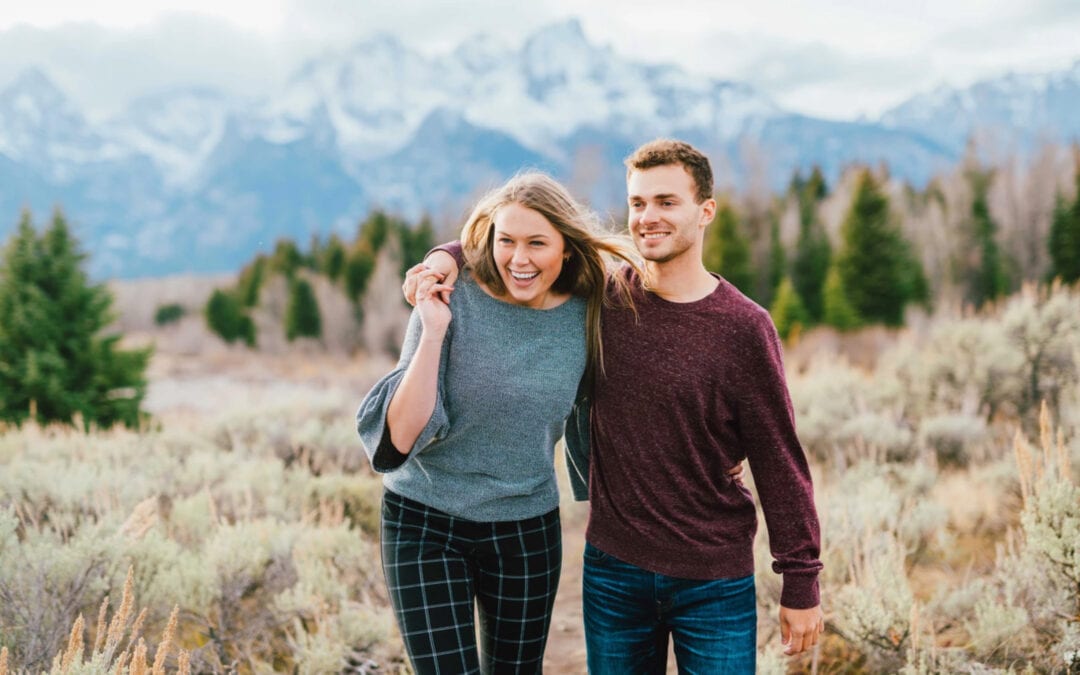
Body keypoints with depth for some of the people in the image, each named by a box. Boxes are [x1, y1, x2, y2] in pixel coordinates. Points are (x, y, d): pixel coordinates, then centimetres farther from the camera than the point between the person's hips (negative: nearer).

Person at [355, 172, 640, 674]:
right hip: (425, 524, -3)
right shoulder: (451, 303, -15)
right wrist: (433, 332, -26)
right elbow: (401, 435, -19)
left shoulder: (587, 315, -6)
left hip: (528, 529, 3)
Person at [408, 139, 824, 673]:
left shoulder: (743, 327, -9)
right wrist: (448, 257, -8)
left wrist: (801, 585, -5)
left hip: (715, 583, -3)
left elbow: (779, 462, -6)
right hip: (613, 569, 3)